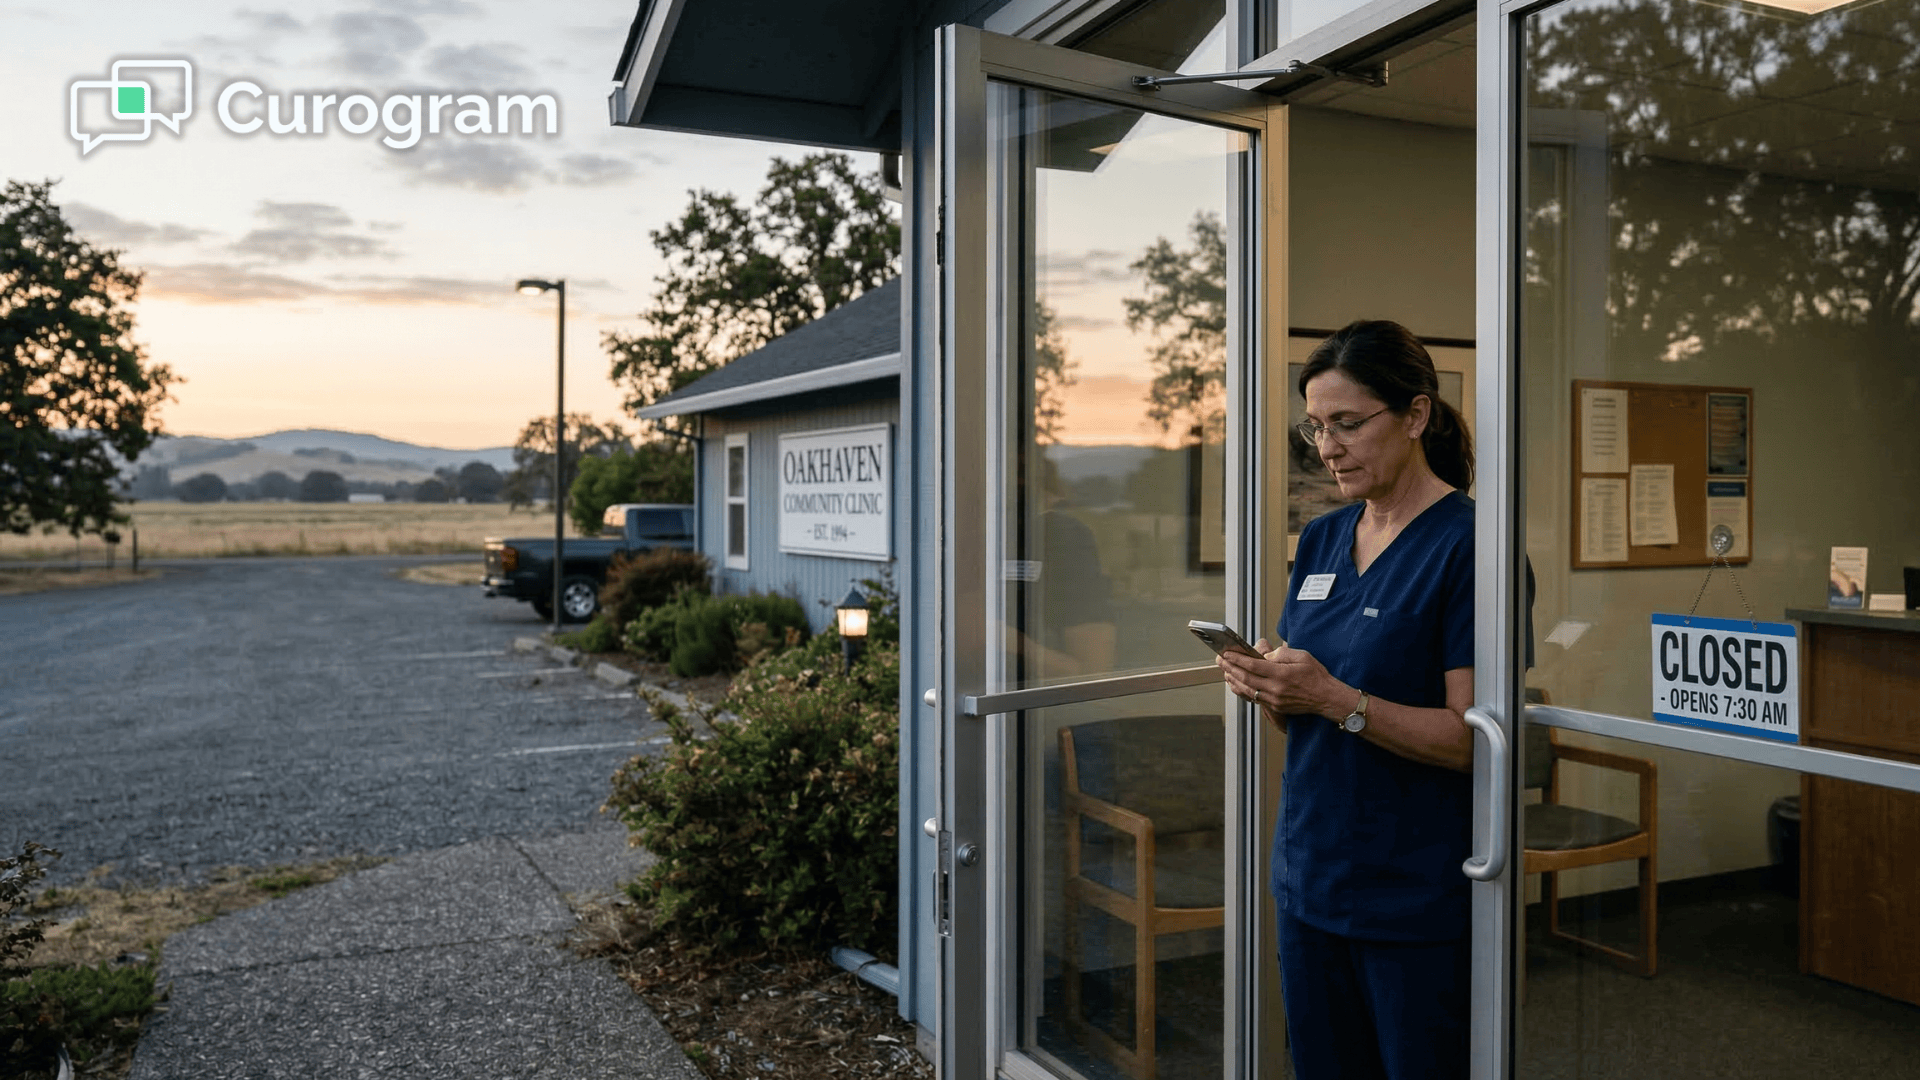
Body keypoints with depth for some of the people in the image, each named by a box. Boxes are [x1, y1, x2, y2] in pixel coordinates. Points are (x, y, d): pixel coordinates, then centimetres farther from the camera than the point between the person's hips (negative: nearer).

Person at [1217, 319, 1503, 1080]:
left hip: (1418, 896, -6)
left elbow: (1470, 739, -17)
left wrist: (1332, 697, -25)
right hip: (1309, 876, 7)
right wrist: (1271, 690, -7)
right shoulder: (1320, 540, 9)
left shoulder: (1467, 545, -13)